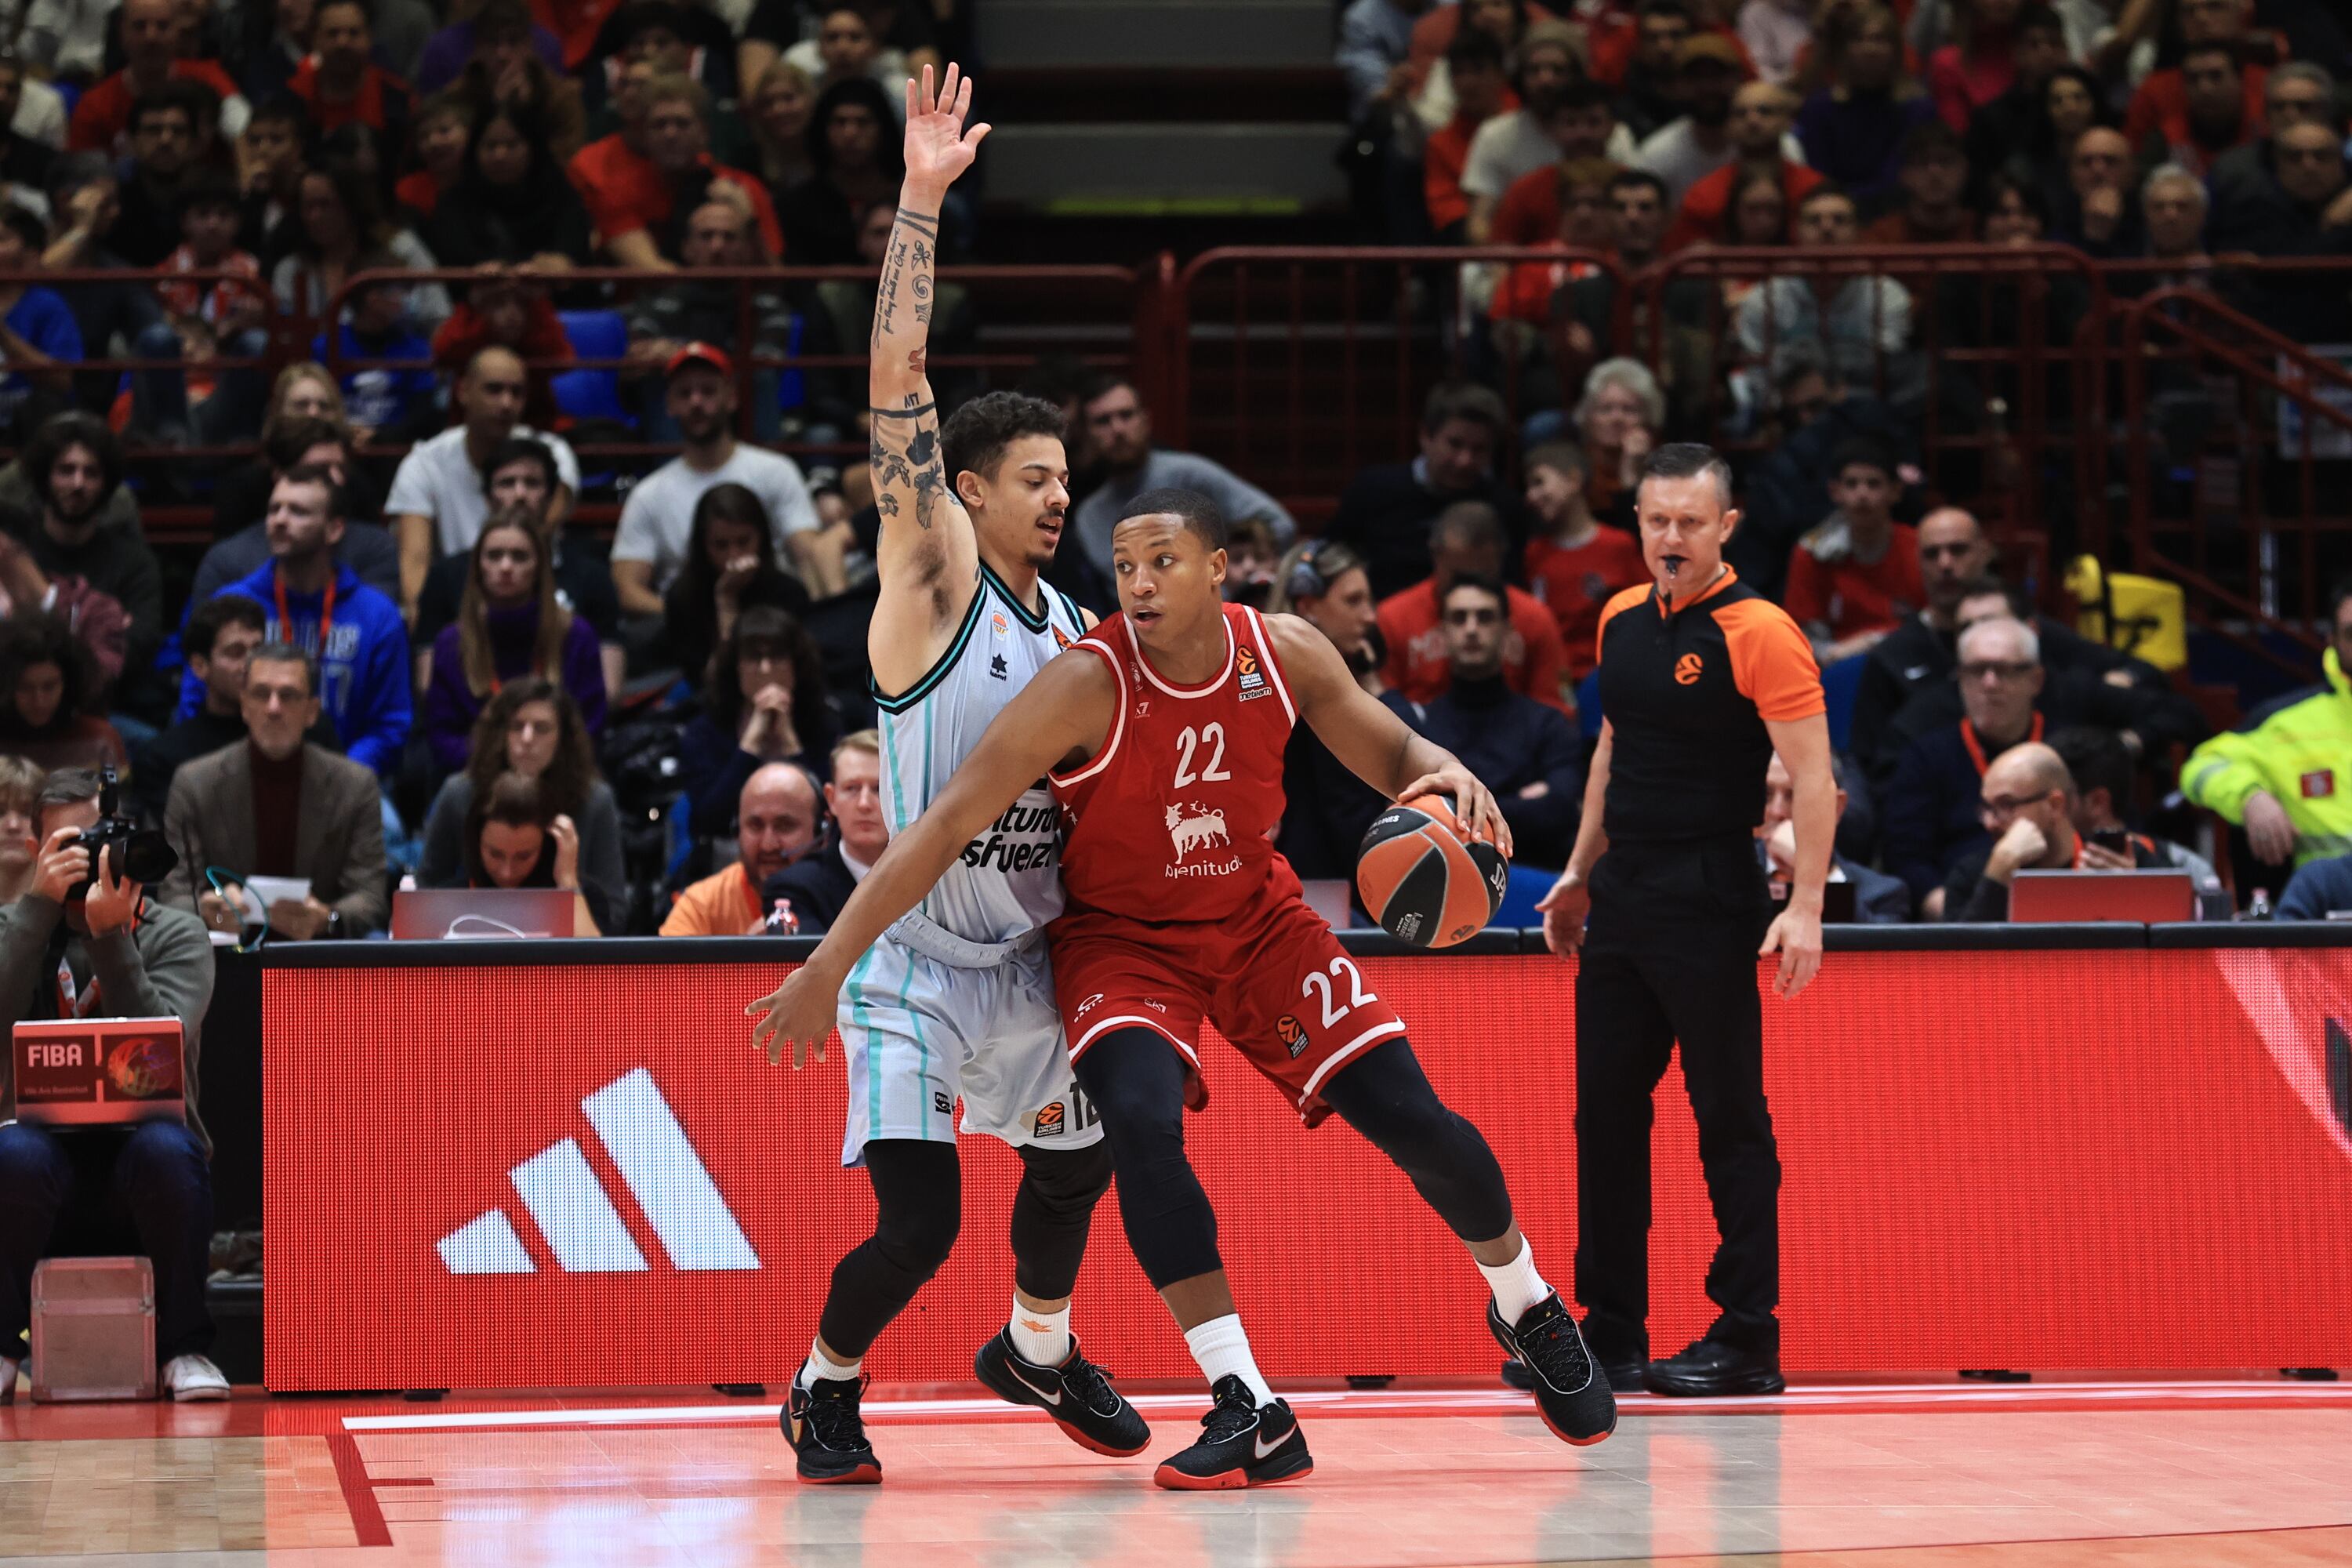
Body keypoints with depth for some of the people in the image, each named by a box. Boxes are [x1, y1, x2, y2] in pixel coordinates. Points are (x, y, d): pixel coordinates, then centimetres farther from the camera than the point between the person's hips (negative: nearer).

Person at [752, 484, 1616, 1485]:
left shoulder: (1285, 654, -13)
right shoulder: (1089, 686, -26)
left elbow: (1392, 753, 1)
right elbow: (946, 827, -28)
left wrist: (1445, 775, -25)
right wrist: (828, 965, -34)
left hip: (1258, 916, 3)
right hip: (1121, 934, -3)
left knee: (1414, 1121, -3)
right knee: (1141, 1120, -31)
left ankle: (1528, 1309, 29)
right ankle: (1248, 1412, -25)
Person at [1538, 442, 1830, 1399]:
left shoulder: (1758, 633, -11)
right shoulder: (1622, 621, 12)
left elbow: (1813, 776, -14)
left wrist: (1805, 907, -22)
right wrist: (1581, 873, 23)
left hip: (1709, 906, -7)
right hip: (1620, 905, 7)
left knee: (1732, 1120, -3)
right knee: (1607, 1114, 8)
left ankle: (1748, 1342, 1)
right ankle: (1612, 1335, 15)